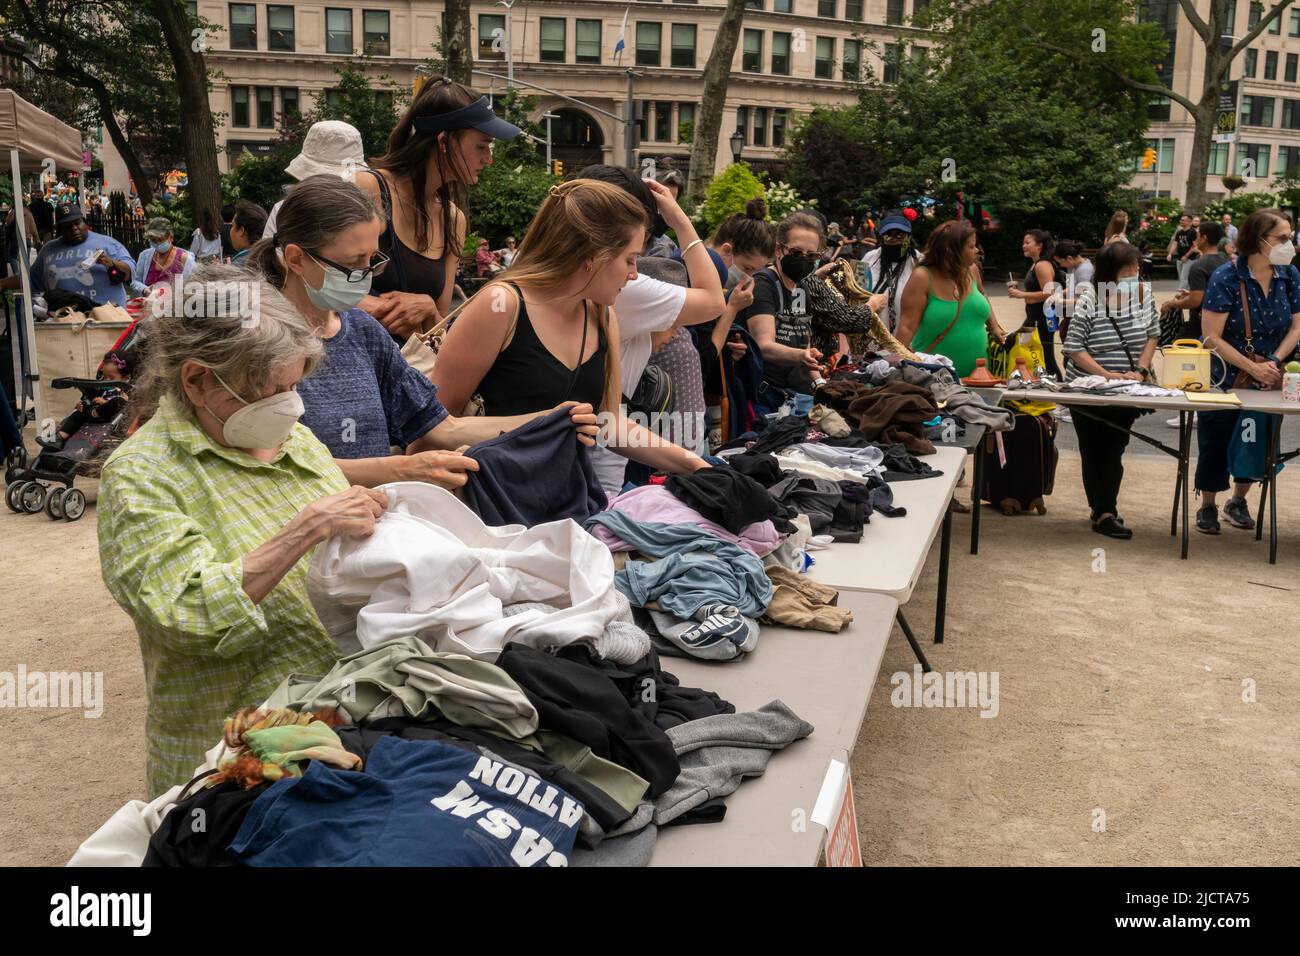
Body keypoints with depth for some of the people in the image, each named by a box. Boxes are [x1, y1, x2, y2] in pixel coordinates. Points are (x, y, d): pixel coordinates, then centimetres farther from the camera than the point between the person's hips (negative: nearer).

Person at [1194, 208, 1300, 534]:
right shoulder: (1226, 278, -17)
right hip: (1224, 379, -4)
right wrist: (1253, 368, -21)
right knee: (1215, 443, 5)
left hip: (1267, 382, 4)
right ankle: (1208, 507, 23)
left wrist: (1274, 362, -14)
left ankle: (1238, 502, 33)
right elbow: (1212, 337, -18)